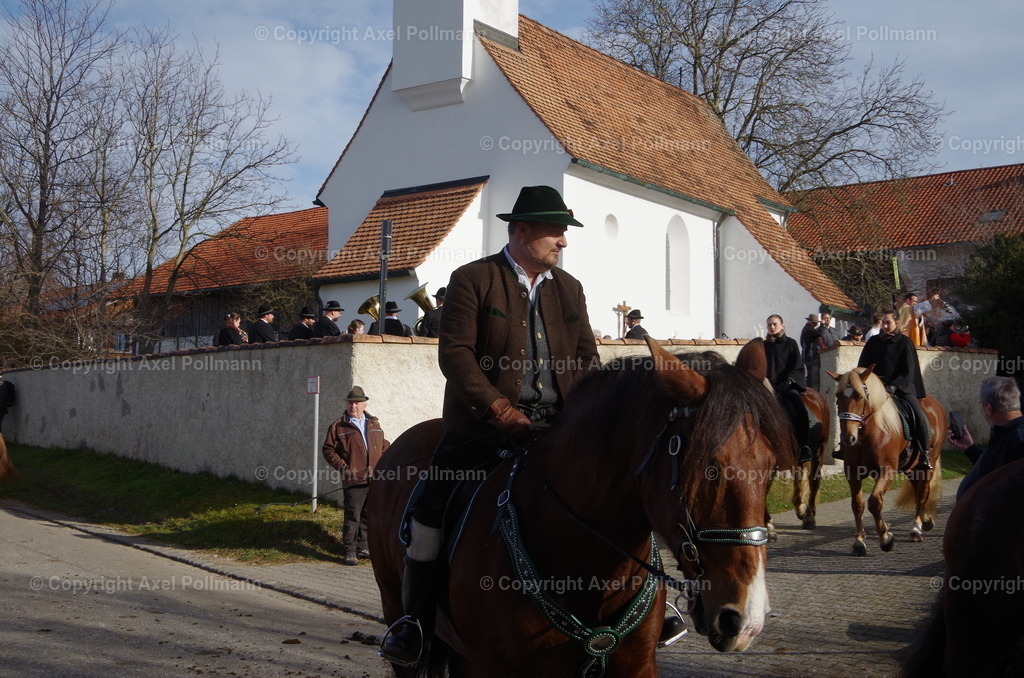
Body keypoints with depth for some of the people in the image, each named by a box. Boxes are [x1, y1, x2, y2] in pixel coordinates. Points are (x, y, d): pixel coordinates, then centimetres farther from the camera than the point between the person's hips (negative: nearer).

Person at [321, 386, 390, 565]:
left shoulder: (374, 424, 15)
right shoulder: (338, 427, 1)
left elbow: (384, 445, 23)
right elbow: (328, 449, 1)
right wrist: (342, 466, -10)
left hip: (375, 480, 5)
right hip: (354, 479, -5)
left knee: (368, 517, 12)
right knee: (352, 517, -6)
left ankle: (362, 548, 24)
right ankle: (349, 552, 0)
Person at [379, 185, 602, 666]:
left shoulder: (570, 289, 15)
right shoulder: (471, 279, 0)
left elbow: (587, 358, 14)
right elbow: (454, 353, -9)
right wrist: (499, 408, -18)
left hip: (559, 423, 4)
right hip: (485, 422, -4)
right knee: (434, 498, -19)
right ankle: (415, 620, -4)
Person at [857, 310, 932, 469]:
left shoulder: (905, 342, 0)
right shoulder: (873, 342, 8)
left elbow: (908, 369, -6)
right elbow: (863, 367, 11)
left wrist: (894, 385, -19)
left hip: (902, 387, -3)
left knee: (919, 417, -18)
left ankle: (924, 454, -5)